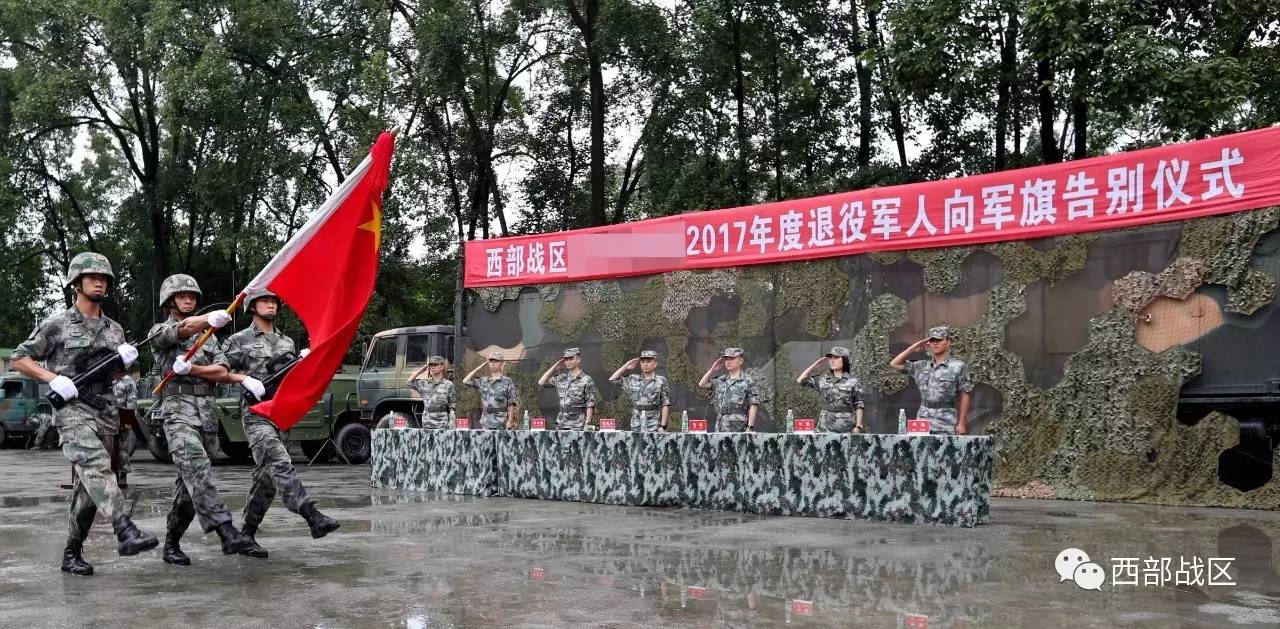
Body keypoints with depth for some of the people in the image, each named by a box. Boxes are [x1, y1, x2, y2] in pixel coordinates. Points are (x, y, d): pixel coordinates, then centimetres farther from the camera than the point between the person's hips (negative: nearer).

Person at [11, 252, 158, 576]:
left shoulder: (114, 329, 15)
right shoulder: (57, 324, 0)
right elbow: (19, 360, 3)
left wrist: (124, 360, -1)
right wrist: (53, 378, -12)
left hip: (106, 413, 6)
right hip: (72, 409, -6)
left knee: (89, 486, 6)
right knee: (97, 467, -27)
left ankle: (72, 553, 16)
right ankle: (126, 532, -43)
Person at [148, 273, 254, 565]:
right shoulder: (160, 331, 7)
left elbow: (221, 373, 9)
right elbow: (185, 328, -18)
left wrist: (191, 369, -10)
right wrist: (213, 318, -39)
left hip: (207, 415, 6)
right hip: (178, 411, -6)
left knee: (190, 484, 6)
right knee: (198, 470, -25)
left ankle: (171, 544, 17)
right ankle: (226, 532, -38)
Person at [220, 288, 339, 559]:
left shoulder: (287, 343, 20)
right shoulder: (240, 340, 5)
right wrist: (245, 379, -13)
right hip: (256, 413, -6)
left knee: (267, 477, 5)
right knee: (280, 463, -24)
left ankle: (247, 534, 14)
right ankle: (313, 517, -37)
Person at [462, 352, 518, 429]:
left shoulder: (507, 381, 1)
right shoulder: (483, 381, 14)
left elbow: (511, 404, -2)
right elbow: (465, 381, 10)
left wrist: (510, 421, -11)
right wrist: (478, 368, 8)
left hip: (501, 423, -4)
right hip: (486, 422, 4)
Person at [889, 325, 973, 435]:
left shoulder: (958, 366, -2)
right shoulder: (923, 365, 10)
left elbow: (964, 396, -3)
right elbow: (895, 364, 15)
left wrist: (961, 423, -8)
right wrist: (913, 348, 7)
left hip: (946, 424, -4)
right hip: (923, 422, 5)